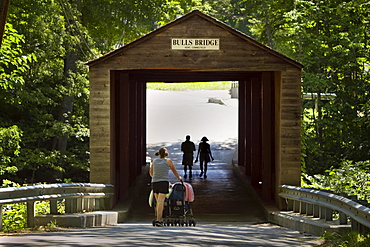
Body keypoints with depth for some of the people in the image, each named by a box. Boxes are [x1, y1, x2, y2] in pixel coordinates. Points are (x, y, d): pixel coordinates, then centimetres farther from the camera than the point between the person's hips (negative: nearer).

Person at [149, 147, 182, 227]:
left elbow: (151, 172, 24)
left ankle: (160, 220, 12)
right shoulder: (168, 161, 2)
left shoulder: (154, 160, 12)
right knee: (160, 202, -11)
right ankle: (158, 220, -20)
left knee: (158, 202, 12)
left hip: (154, 183, 4)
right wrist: (179, 178, 34)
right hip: (164, 182, -4)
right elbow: (174, 170, 15)